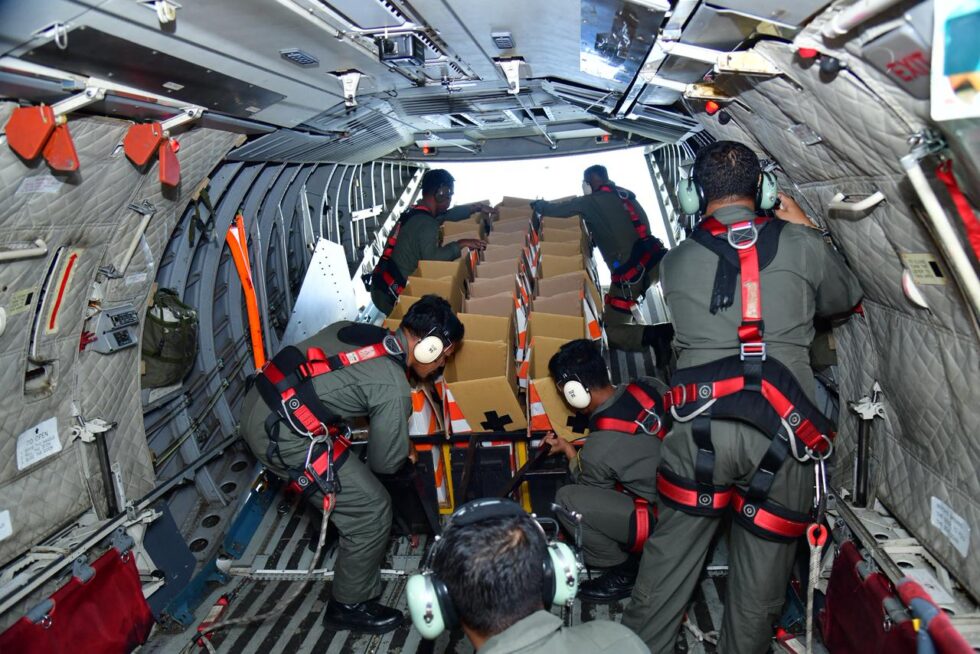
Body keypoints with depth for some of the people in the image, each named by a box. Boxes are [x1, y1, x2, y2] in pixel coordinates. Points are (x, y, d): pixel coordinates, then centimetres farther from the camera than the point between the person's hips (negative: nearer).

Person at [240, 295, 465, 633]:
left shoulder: (357, 329, 6)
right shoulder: (393, 389, -15)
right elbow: (387, 462, -5)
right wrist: (406, 447, 17)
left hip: (257, 404, 9)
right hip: (281, 435, -9)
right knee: (372, 512, 1)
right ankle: (350, 607, 18)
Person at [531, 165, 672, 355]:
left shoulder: (592, 202, 0)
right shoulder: (626, 195, 19)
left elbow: (558, 209, 5)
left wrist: (538, 204, 26)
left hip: (630, 273, -6)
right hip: (654, 260, 6)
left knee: (612, 331, 5)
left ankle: (656, 334, -18)